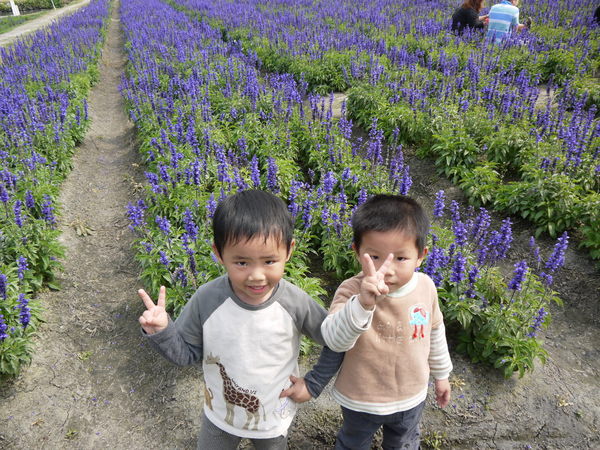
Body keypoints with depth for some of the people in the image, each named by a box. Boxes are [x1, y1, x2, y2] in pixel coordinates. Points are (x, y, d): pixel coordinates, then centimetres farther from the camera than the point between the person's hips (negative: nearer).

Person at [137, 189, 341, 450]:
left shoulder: (296, 303, -27)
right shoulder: (207, 300, -26)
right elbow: (187, 353, -12)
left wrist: (313, 386, -11)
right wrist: (162, 332, -28)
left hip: (274, 418, 0)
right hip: (219, 416, 1)